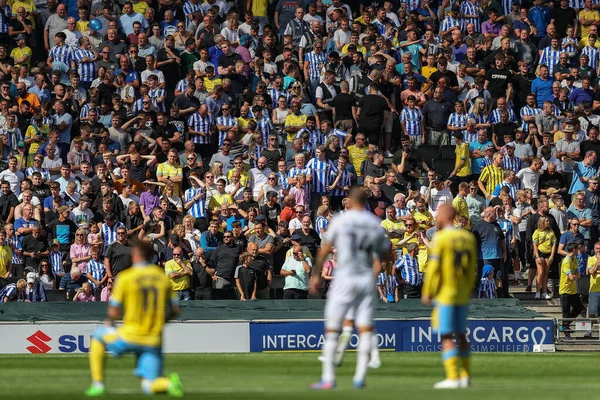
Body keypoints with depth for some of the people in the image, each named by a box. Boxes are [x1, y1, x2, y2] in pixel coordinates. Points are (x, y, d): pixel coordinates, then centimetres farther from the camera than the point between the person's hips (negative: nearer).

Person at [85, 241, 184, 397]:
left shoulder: (125, 277, -5)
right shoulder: (163, 277, 8)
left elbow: (113, 313, -4)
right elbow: (175, 310, 11)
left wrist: (109, 321, 18)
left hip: (129, 337, -3)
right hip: (154, 342, 3)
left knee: (98, 337, 25)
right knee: (149, 387, 9)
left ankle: (98, 385, 16)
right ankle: (170, 383, -26)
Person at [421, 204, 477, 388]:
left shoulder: (440, 238, -11)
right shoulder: (468, 237, 8)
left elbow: (434, 268, -12)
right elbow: (472, 269, 11)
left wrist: (427, 293, -6)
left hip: (445, 294, -7)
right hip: (463, 294, 7)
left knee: (447, 336, -4)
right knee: (461, 334, 15)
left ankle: (453, 377, -9)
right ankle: (465, 375, 17)